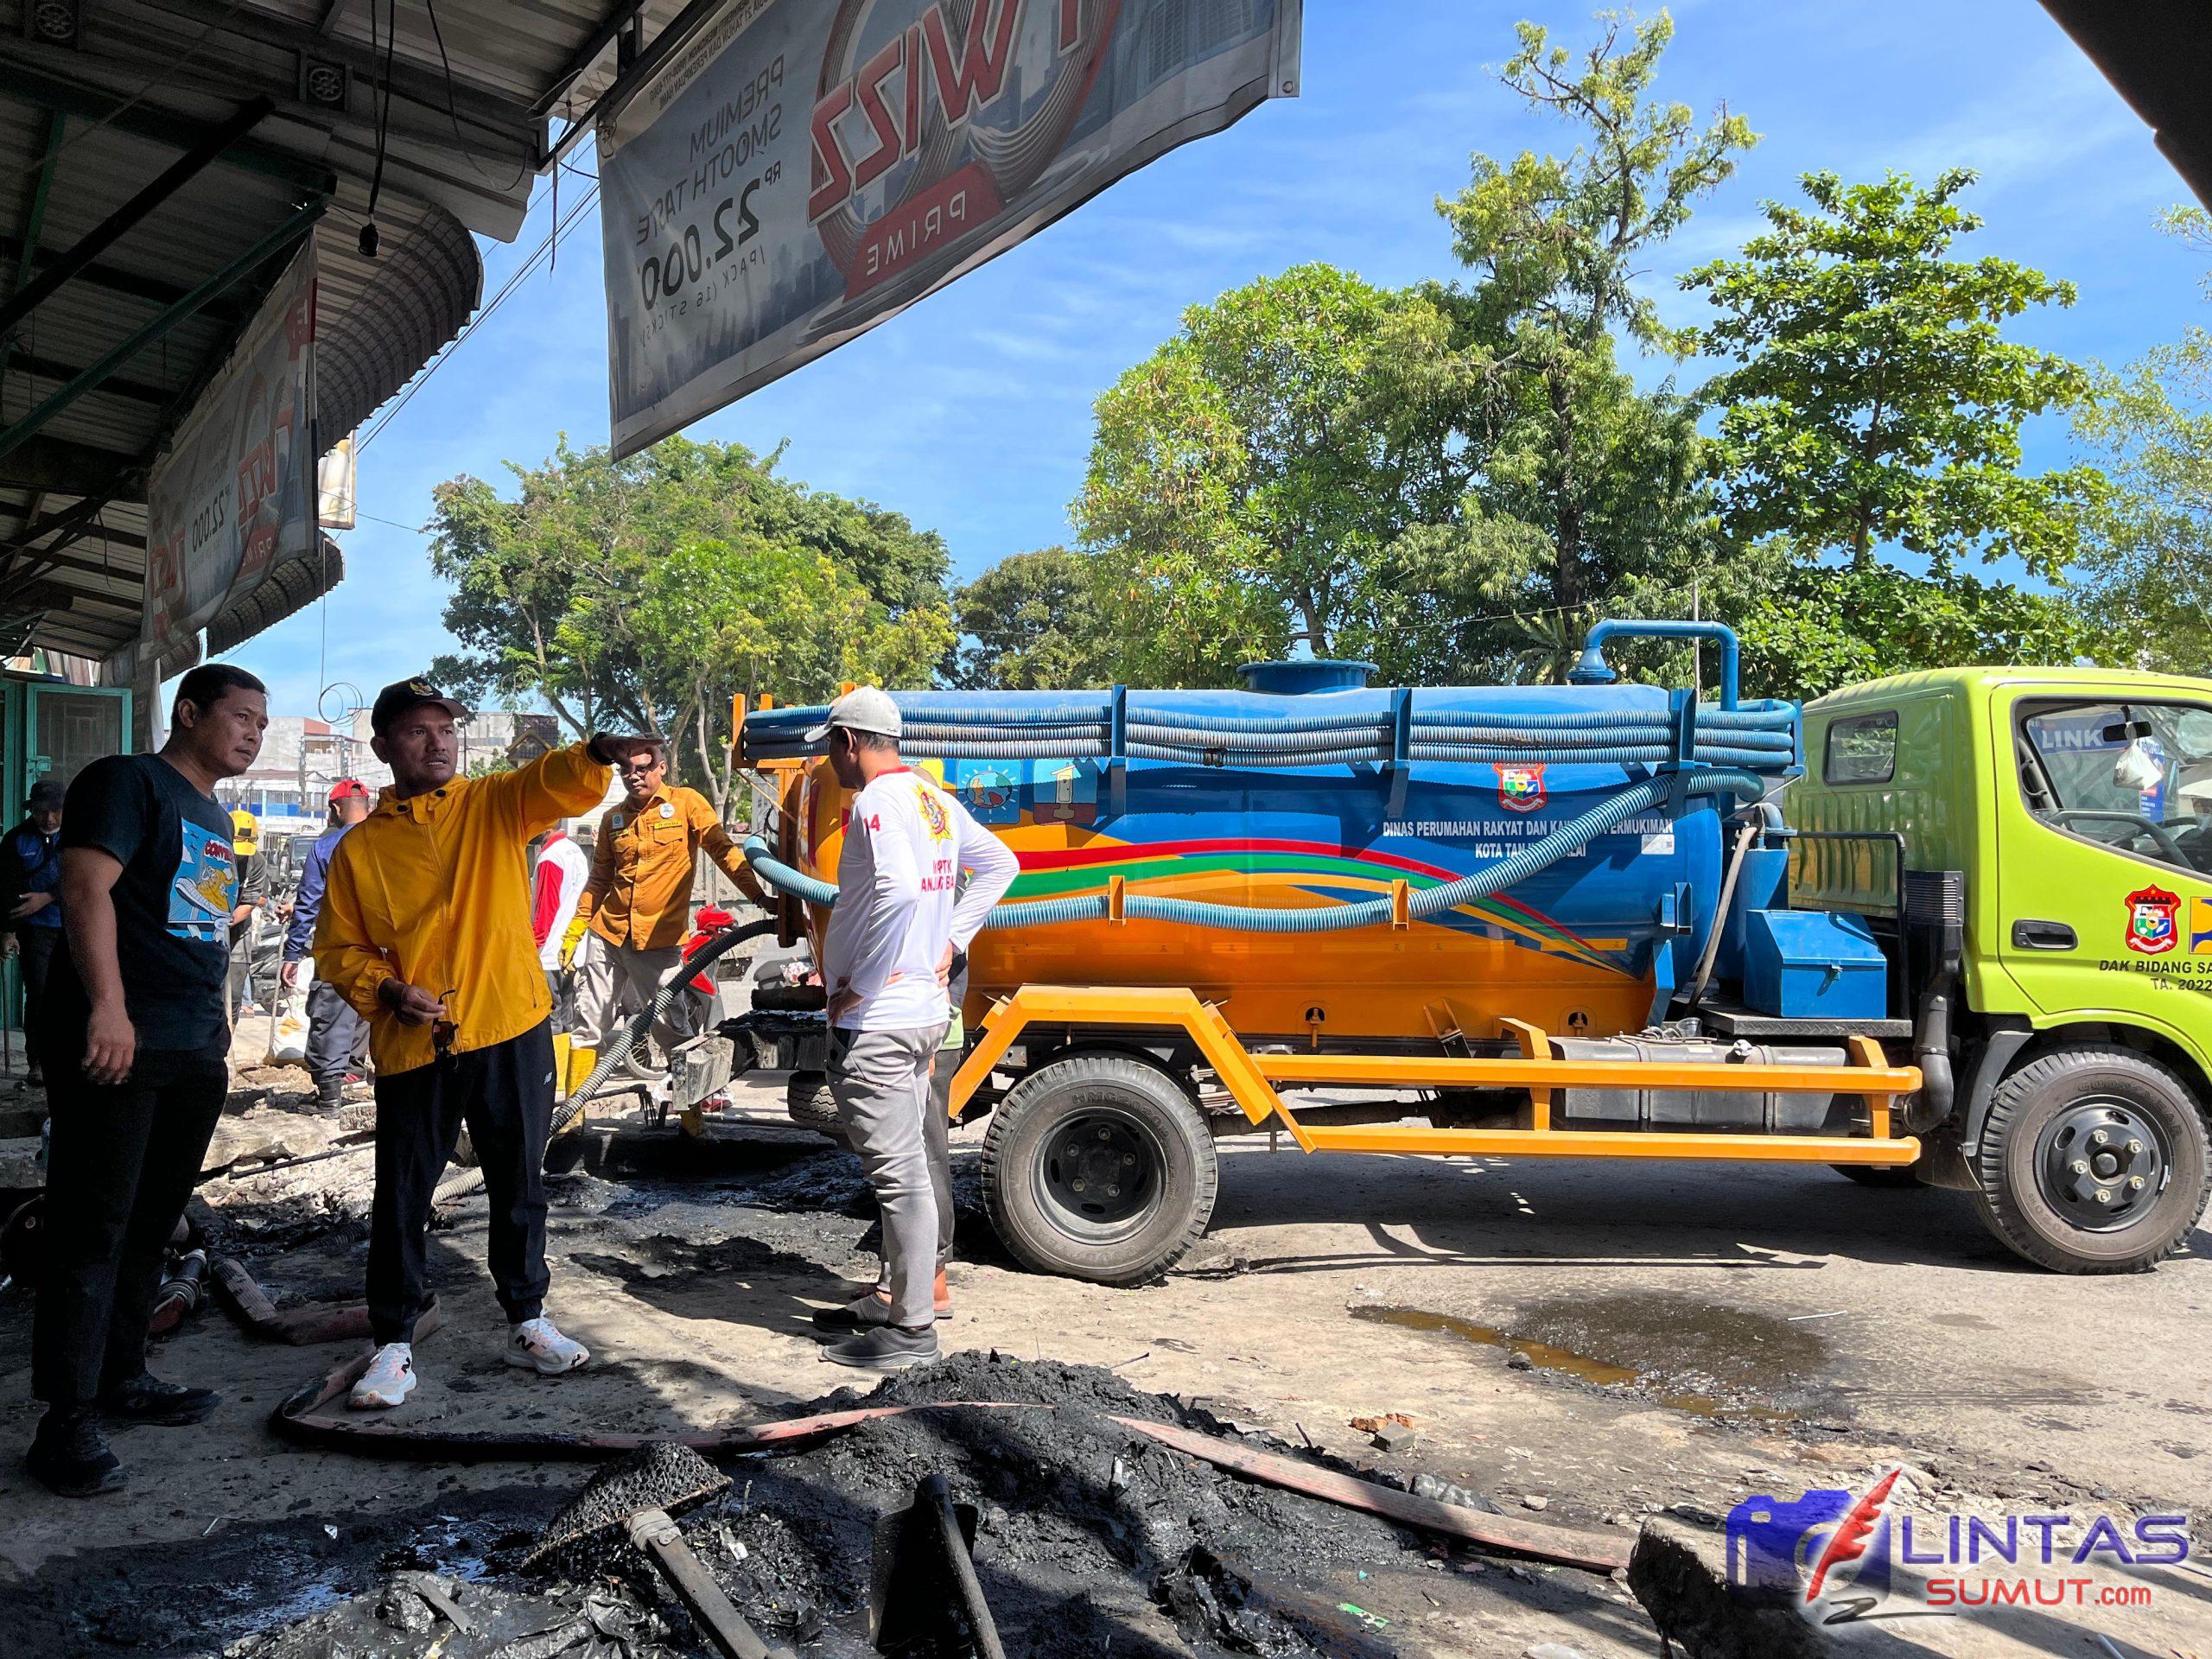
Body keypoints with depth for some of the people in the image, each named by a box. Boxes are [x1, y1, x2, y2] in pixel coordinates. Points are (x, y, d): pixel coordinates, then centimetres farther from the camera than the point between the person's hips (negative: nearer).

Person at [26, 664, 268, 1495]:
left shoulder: (217, 819, 20)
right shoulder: (128, 781, -6)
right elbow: (86, 889, -17)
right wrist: (108, 1005, -25)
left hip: (195, 1054, 9)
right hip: (115, 1047, -8)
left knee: (150, 1228, 14)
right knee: (93, 1232, -5)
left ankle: (122, 1378, 26)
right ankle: (67, 1422, 1)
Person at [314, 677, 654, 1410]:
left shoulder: (495, 805, 3)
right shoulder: (360, 846, 5)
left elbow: (561, 784, -17)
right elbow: (337, 948, 8)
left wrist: (599, 755, -39)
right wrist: (387, 990, -11)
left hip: (511, 1033, 0)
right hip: (412, 1047, 0)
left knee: (520, 1185, 12)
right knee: (401, 1199, 6)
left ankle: (527, 1322, 28)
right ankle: (394, 1347, 20)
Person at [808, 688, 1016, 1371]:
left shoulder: (877, 801, -15)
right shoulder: (934, 799, 13)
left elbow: (898, 890, -31)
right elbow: (1000, 865, 22)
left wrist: (859, 986, -22)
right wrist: (952, 939, 17)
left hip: (874, 1021, -10)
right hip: (922, 1011, 10)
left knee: (899, 1173, -4)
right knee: (906, 1166, 18)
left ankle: (912, 1330, 3)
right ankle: (903, 1299, 30)